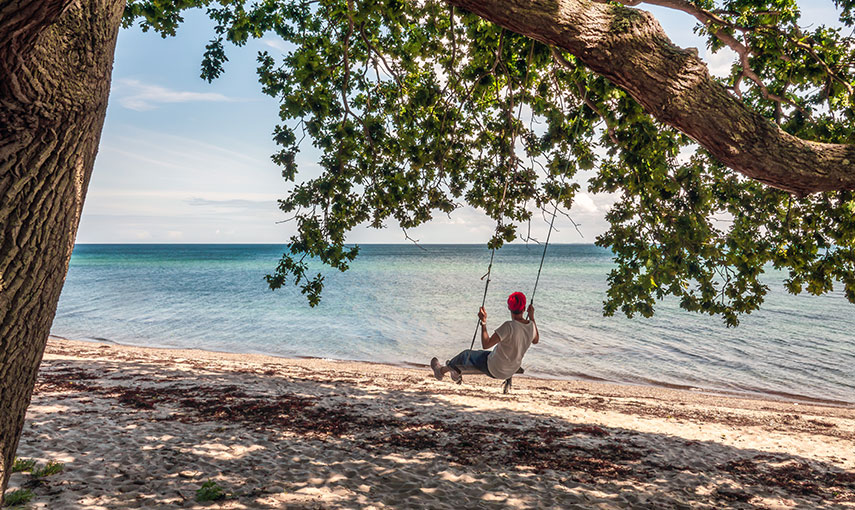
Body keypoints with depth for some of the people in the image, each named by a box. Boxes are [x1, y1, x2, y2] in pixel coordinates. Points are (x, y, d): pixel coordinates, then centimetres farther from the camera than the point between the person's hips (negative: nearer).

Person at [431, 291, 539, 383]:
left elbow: (486, 344, -31)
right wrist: (532, 317, 12)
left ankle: (442, 370, 42)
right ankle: (456, 372, 53)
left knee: (466, 355, 17)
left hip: (495, 371, -7)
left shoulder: (509, 326, -32)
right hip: (512, 370, 7)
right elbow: (536, 340, 12)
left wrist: (483, 321, -28)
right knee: (480, 354, 31)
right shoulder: (531, 326, -12)